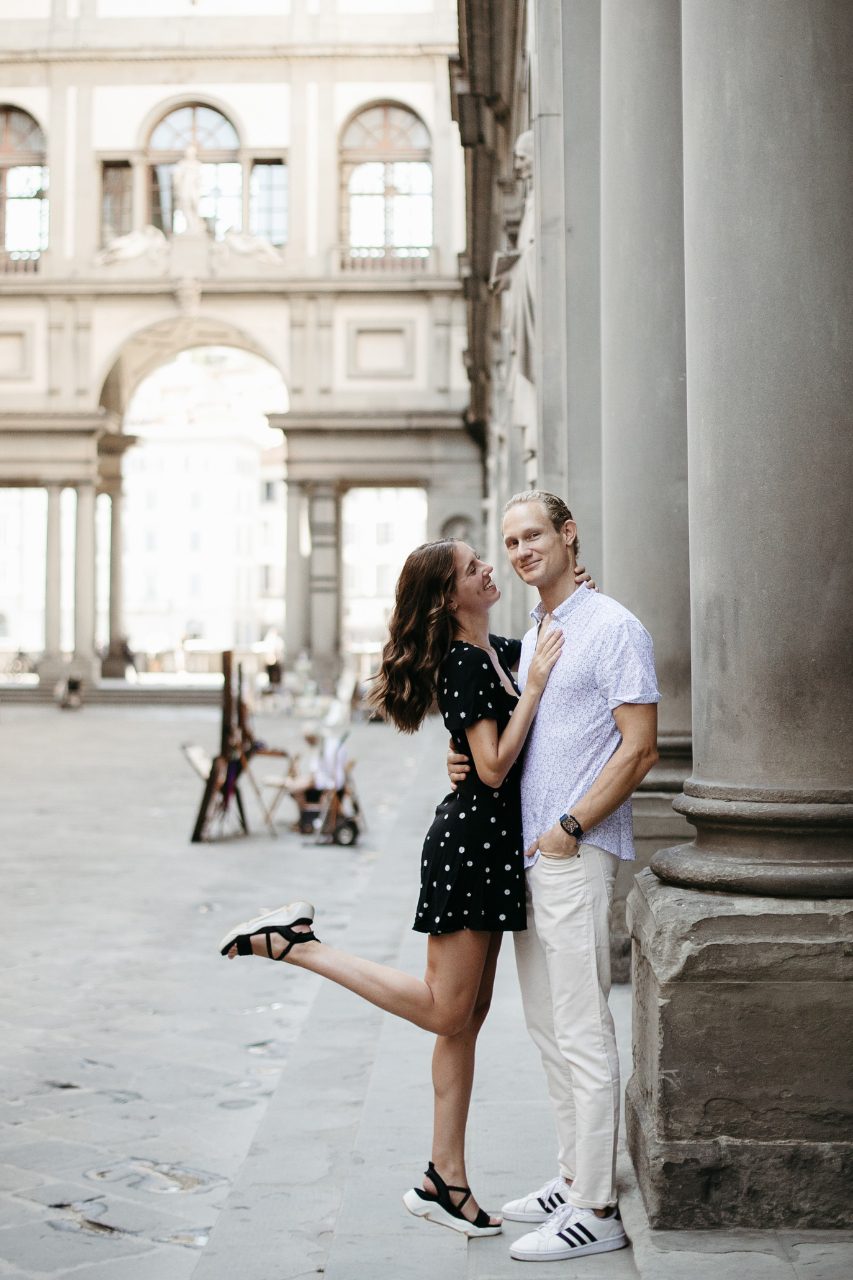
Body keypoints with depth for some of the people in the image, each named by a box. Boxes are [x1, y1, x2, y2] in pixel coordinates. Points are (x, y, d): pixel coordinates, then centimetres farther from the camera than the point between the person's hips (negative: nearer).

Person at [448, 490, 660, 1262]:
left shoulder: (613, 629, -9)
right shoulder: (532, 636, 18)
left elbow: (639, 747, -15)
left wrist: (570, 828, -18)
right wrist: (472, 766, 7)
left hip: (577, 854, -9)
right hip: (528, 851, 9)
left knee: (583, 1035, -6)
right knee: (548, 1026, 14)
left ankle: (596, 1211, 1)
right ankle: (575, 1177, 25)